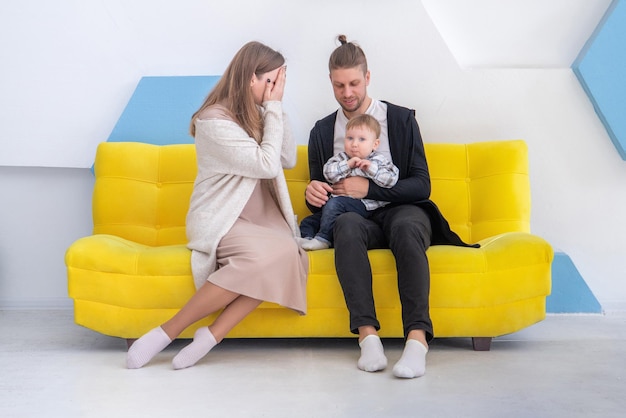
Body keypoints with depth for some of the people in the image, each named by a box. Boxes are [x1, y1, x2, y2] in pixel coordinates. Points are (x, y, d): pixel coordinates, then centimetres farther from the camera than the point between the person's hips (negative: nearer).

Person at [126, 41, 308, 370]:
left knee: (289, 254, -28)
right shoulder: (214, 120, -11)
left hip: (260, 220, 7)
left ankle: (211, 335, -25)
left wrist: (274, 108, 2)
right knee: (266, 254, -37)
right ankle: (166, 333, -23)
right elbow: (267, 165, -15)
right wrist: (274, 108, -8)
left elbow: (289, 159, 9)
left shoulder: (256, 115, 13)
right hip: (220, 221, -6)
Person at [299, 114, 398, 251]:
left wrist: (372, 169, -18)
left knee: (334, 204, -28)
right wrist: (347, 165, -15)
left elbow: (391, 179, -11)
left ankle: (323, 238, -19)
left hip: (367, 206, -6)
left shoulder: (380, 161, 2)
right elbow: (328, 172, -5)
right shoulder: (341, 158, 10)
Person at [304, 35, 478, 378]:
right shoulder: (323, 132, 15)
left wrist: (369, 189, -12)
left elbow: (421, 186, -1)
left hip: (402, 210, -1)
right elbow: (320, 200, 19)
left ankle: (417, 337, -45)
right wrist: (313, 193, -6)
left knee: (406, 226, -38)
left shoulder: (401, 119, 7)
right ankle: (367, 334, -43)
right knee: (347, 224, -36)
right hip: (358, 218, 1)